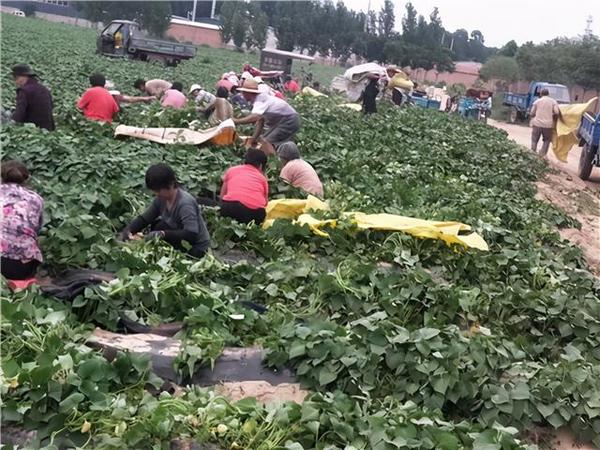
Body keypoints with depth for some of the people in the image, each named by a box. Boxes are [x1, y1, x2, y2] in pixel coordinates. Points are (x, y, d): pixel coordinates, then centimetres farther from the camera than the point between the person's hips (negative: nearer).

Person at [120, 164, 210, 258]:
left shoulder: (185, 203, -31)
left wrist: (162, 234, -45)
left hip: (196, 249, -7)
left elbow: (191, 235, -41)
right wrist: (128, 230, -17)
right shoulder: (161, 198, -8)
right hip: (180, 244, 7)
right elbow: (144, 219, 1)